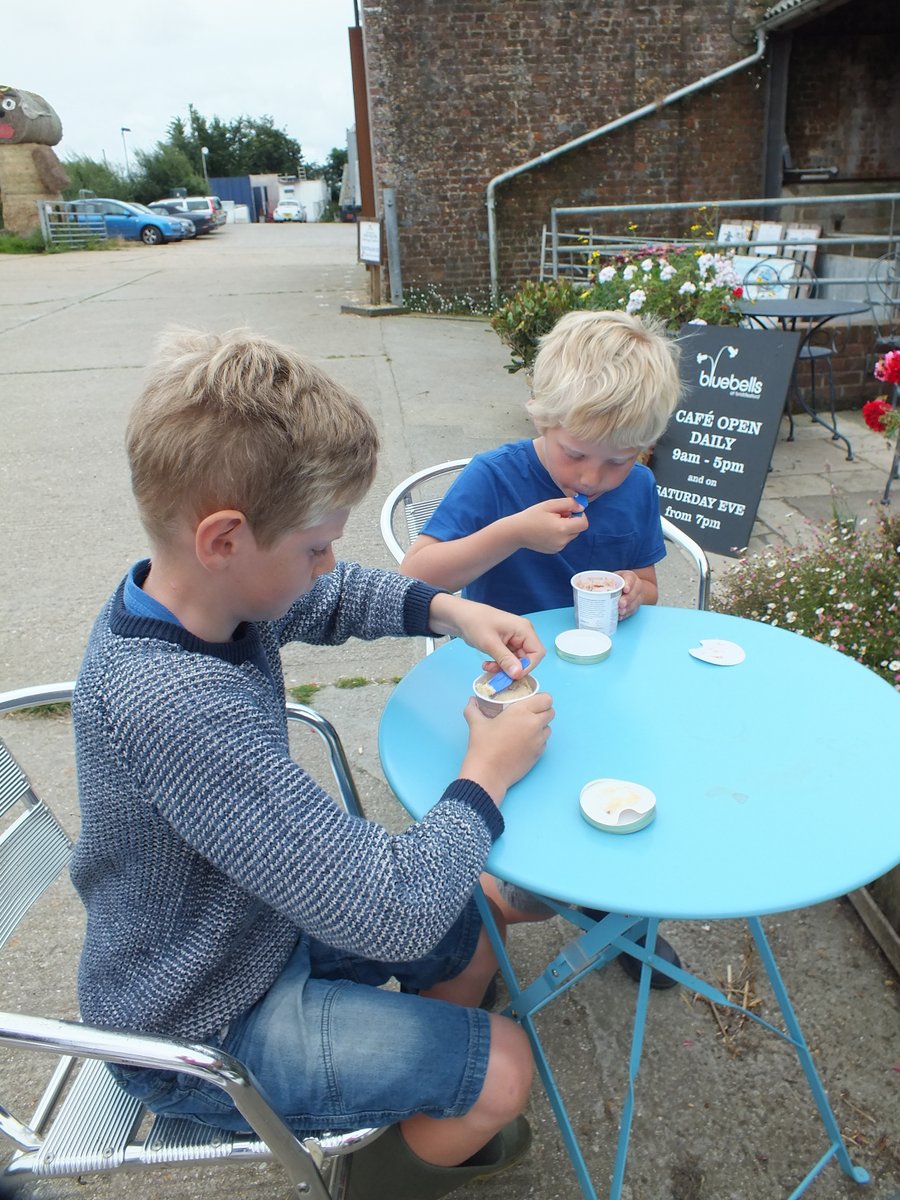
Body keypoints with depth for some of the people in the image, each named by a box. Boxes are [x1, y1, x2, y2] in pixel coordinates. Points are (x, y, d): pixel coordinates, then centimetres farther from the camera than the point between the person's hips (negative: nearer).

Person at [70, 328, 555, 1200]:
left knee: (469, 931, 17)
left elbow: (332, 599, 8)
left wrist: (448, 610, -10)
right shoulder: (180, 711, -42)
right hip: (200, 1032, -8)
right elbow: (394, 911, -39)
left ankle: (429, 1111, 42)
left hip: (258, 924, 8)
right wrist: (485, 776, -22)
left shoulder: (195, 591, -14)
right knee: (501, 1070, -3)